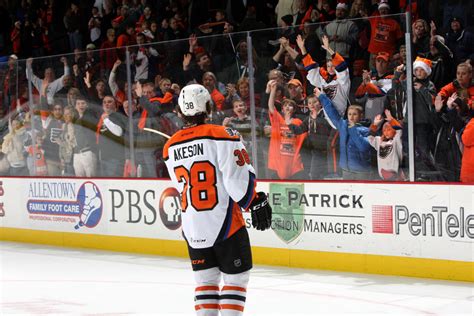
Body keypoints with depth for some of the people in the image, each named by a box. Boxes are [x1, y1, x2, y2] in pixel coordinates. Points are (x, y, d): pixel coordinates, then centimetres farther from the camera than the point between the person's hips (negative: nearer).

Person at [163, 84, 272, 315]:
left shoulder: (170, 147, 5)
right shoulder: (222, 136, -12)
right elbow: (238, 178, -17)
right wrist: (257, 202, -6)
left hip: (192, 227, 5)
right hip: (225, 223, -5)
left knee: (205, 280, 14)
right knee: (236, 278, 4)